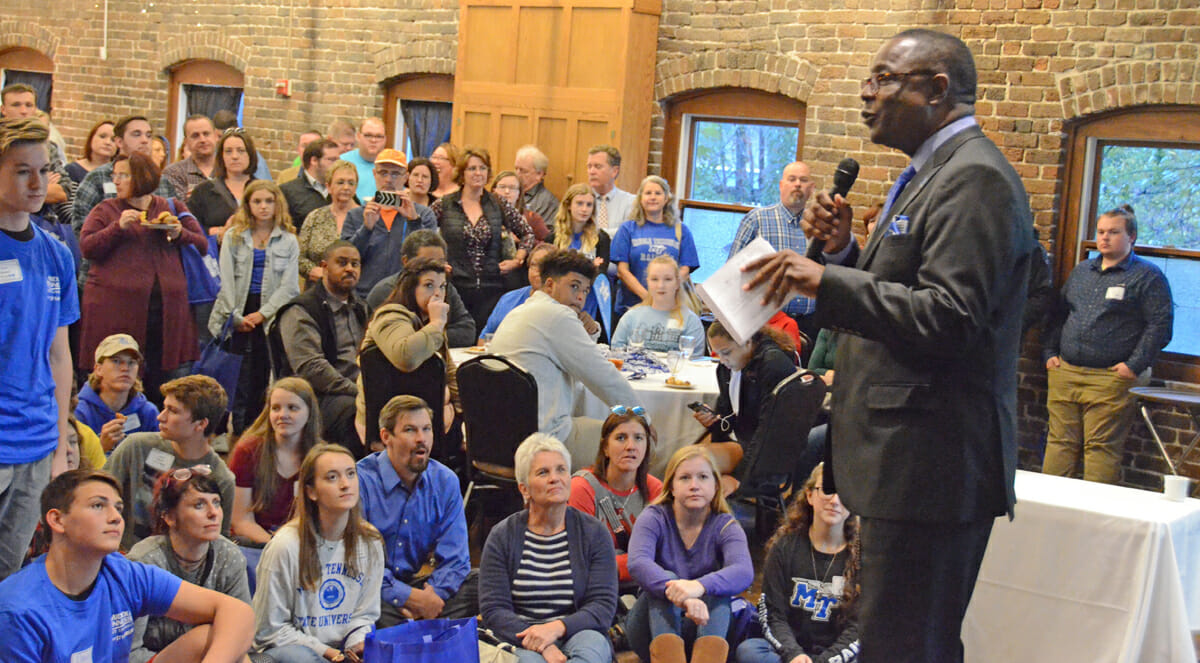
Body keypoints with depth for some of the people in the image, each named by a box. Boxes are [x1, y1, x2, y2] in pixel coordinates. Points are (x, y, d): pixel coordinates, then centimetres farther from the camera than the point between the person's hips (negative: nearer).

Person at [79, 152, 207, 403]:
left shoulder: (172, 208, 15)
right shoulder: (105, 210, 11)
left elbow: (203, 245, 13)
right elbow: (87, 248, -1)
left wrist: (179, 234, -6)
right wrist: (118, 227, -12)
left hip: (165, 306, 1)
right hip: (116, 305, -1)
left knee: (160, 382, 2)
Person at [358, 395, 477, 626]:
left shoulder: (445, 481, 5)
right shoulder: (360, 481, -11)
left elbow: (454, 558, 2)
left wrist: (430, 598, -17)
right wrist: (407, 596, -25)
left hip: (416, 583, 6)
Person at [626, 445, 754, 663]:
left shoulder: (725, 526, 0)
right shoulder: (654, 519, -1)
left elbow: (744, 573, -23)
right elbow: (638, 563, -24)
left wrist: (698, 586, -45)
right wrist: (679, 596, -45)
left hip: (703, 628, 1)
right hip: (654, 627, -1)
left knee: (716, 586, -26)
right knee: (667, 578, -27)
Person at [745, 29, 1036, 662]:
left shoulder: (975, 178, -14)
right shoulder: (931, 175, 20)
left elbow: (950, 318, -23)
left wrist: (826, 281, -23)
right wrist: (843, 251, 6)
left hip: (931, 464, -11)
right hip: (909, 463, 11)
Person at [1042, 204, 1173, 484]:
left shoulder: (1148, 276, 0)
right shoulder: (1081, 271, 19)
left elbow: (1160, 325, -6)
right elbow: (1059, 315, 25)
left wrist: (1134, 366, -13)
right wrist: (1050, 353, 12)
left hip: (1110, 380, -6)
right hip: (1064, 374, 6)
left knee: (1101, 448, -6)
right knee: (1059, 443, 6)